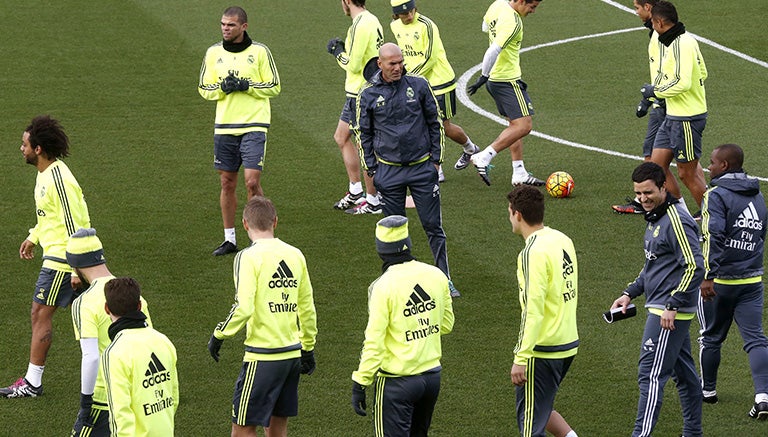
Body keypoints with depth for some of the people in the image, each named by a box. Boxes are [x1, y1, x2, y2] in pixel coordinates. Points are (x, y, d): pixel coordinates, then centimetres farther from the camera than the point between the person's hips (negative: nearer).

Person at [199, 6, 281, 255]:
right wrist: (223, 88, -10)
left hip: (254, 126, -4)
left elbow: (274, 86, 0)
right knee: (227, 183, 7)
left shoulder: (259, 51, -3)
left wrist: (247, 86, -14)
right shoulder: (214, 52, 6)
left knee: (252, 181, -12)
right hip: (224, 127, 4)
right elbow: (204, 89, 10)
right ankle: (229, 239, 16)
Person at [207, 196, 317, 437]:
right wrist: (308, 348, 25)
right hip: (293, 352, 7)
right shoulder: (295, 255, 8)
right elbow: (307, 308, 14)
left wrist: (219, 335, -4)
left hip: (263, 357, -7)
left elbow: (243, 308, -19)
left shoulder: (249, 257, -11)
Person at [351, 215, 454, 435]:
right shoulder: (436, 276, 0)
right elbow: (446, 325, 12)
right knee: (418, 433, 21)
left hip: (397, 380, -6)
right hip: (432, 375, 6)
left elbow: (374, 342, -18)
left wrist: (359, 385, -12)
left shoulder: (384, 286, -17)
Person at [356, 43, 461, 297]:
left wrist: (436, 159, 5)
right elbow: (364, 134, 9)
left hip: (422, 168, 0)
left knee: (433, 225, 1)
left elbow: (435, 123, 8)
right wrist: (371, 169, 5)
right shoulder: (368, 95, -1)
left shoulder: (418, 85, -1)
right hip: (389, 171, 0)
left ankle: (445, 278, 9)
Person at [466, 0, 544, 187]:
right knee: (523, 125, -10)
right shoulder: (513, 23, -24)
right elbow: (493, 51, -30)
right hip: (508, 79, -10)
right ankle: (484, 157, -12)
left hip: (494, 79, 10)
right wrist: (483, 78, -23)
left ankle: (519, 172, 15)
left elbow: (485, 25, 24)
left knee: (515, 124, 15)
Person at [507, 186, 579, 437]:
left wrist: (521, 358, -21)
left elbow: (533, 309, -23)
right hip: (569, 343, 9)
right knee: (541, 409, 25)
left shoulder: (533, 253, -19)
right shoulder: (562, 240, 7)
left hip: (542, 350, -9)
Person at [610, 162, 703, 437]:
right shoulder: (656, 218, 15)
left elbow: (695, 267, -23)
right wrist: (630, 293, 18)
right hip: (663, 309, 10)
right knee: (684, 373, 15)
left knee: (651, 375, -11)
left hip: (668, 313, -10)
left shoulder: (676, 221, -17)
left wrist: (673, 305, -24)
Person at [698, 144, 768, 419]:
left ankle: (707, 389, 28)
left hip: (720, 281, -5)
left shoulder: (717, 196, -12)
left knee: (711, 337, 14)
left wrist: (708, 276, -27)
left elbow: (714, 236, -24)